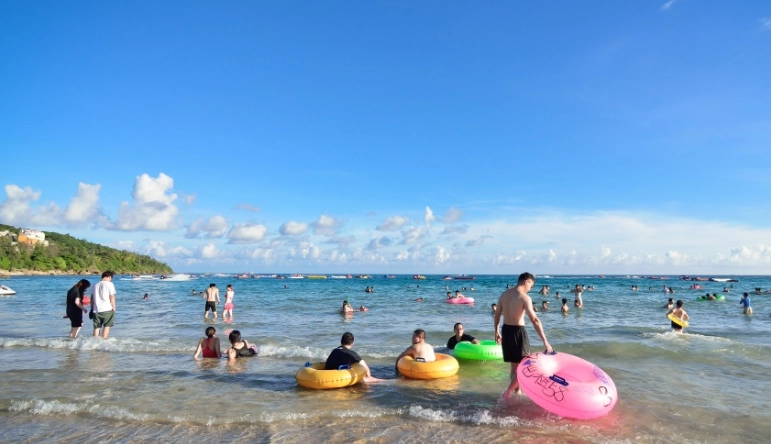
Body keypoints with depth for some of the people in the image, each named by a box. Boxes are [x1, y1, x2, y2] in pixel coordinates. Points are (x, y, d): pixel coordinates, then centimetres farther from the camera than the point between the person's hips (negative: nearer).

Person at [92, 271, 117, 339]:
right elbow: (112, 297, -7)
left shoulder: (96, 285, 13)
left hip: (96, 309, 5)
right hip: (107, 309, -5)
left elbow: (92, 297, 14)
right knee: (106, 326, 3)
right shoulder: (109, 284, -4)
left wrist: (92, 308, 19)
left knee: (96, 327, 10)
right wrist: (114, 308, -1)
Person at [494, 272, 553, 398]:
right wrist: (545, 341, -23)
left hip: (506, 330, 7)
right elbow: (535, 320, -23)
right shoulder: (525, 298, -17)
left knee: (514, 364, 19)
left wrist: (496, 332, 21)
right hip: (518, 331, -7)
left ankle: (517, 391, 29)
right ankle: (509, 391, 4)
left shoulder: (504, 294, 4)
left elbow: (497, 315, 10)